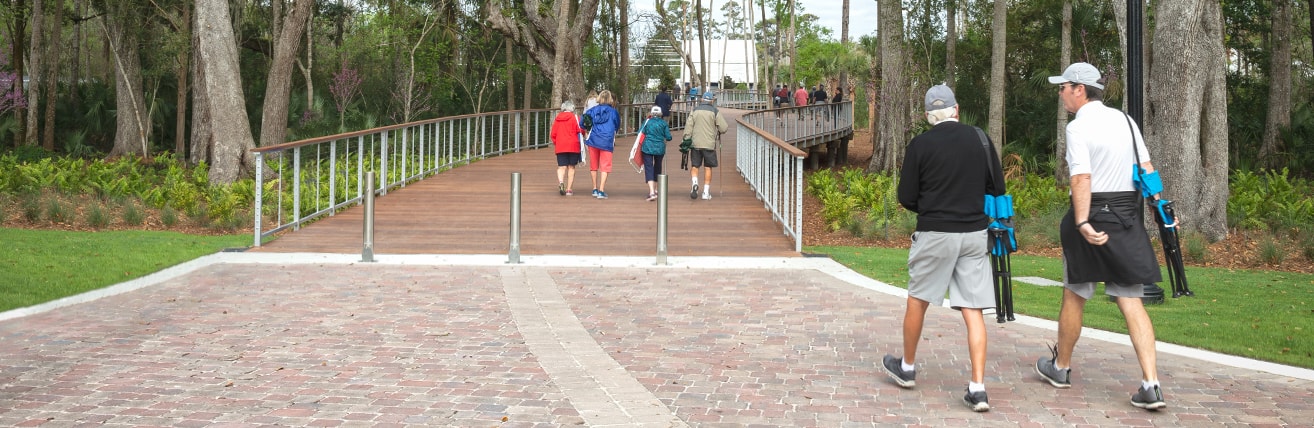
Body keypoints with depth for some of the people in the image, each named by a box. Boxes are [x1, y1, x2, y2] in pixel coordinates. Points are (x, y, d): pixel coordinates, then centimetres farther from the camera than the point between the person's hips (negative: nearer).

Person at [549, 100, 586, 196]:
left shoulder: (557, 118, 9)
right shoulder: (575, 117, -3)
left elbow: (553, 133, 10)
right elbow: (580, 130, -6)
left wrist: (555, 143, 23)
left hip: (560, 147, 2)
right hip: (573, 146, -2)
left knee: (562, 166, 1)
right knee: (571, 167, 6)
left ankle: (561, 182, -28)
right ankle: (569, 189, 6)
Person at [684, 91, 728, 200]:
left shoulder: (694, 111, 5)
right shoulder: (715, 112, -2)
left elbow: (688, 126, 0)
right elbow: (723, 128, -3)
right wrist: (727, 126, 19)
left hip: (696, 143, 1)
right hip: (709, 144, -1)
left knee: (694, 166, 11)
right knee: (708, 167, 7)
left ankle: (695, 183, -15)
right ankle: (706, 192, 7)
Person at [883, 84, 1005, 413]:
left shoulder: (920, 145, -6)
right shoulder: (979, 138, 2)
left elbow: (906, 198, -3)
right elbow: (998, 188, 8)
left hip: (935, 234, -2)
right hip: (974, 233, 3)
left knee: (917, 300, 15)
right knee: (973, 311, 3)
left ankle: (907, 368, 30)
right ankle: (978, 388, -2)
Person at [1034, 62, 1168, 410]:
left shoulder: (1078, 126, -10)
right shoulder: (1124, 120, 10)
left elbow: (1082, 178, -22)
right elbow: (1146, 169, 9)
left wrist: (1083, 223, -30)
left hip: (1093, 216, -5)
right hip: (1128, 218, 6)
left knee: (1074, 297, 12)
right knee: (1132, 301, 3)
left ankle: (1061, 367, 29)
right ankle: (1150, 384, -5)